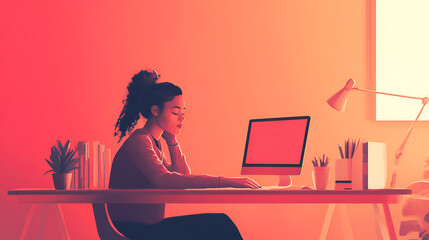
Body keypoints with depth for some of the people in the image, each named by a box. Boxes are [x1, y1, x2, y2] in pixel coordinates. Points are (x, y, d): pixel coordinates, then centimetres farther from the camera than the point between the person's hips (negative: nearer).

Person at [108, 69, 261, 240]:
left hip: (149, 226, 9)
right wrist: (223, 181, -37)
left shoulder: (153, 142, 17)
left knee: (220, 223, -5)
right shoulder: (138, 141, -15)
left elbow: (183, 175, 21)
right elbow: (162, 180, -32)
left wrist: (171, 140, 11)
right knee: (218, 225, -18)